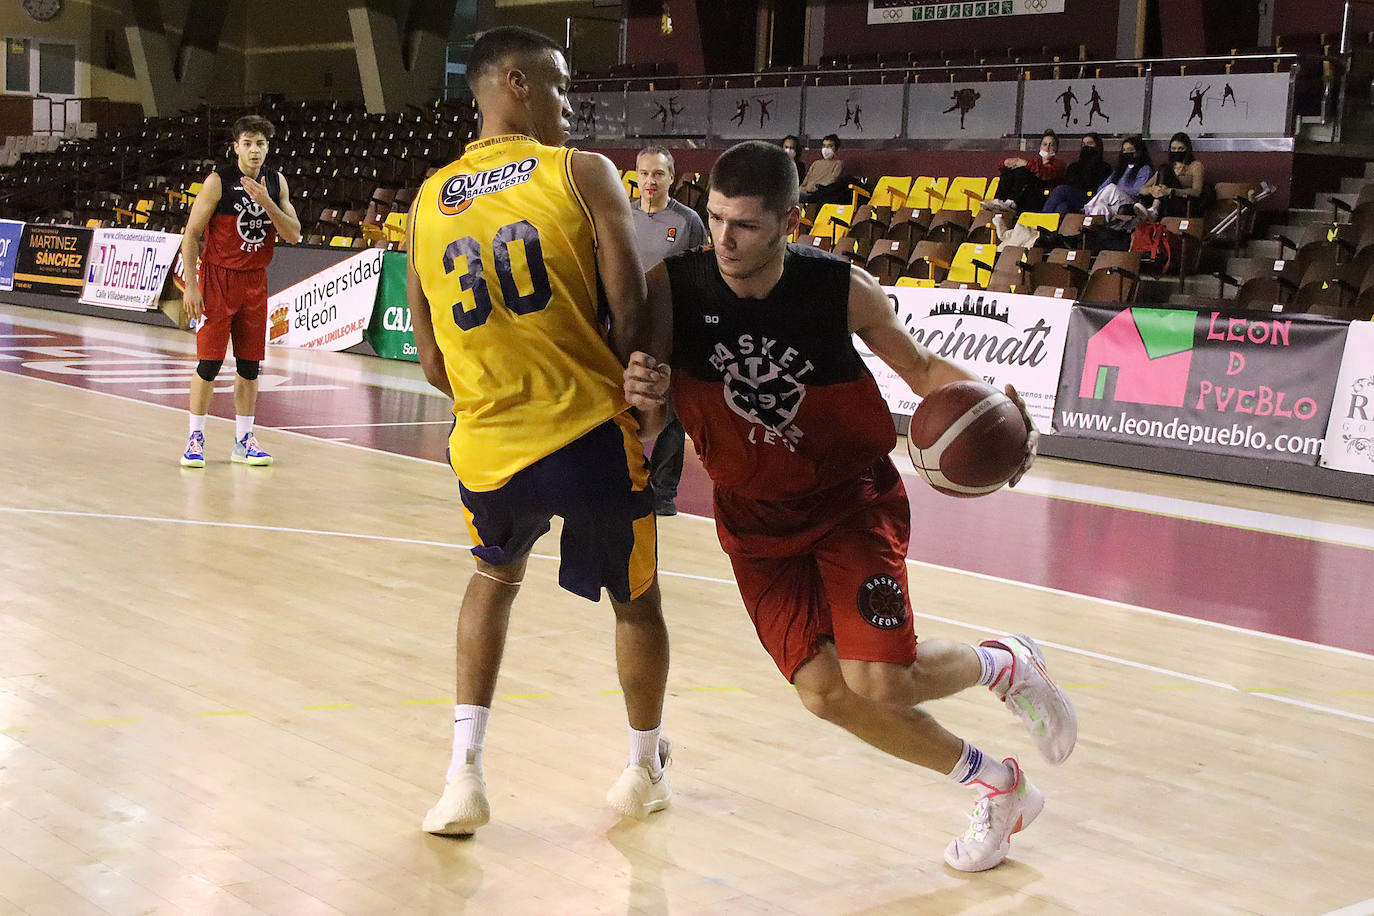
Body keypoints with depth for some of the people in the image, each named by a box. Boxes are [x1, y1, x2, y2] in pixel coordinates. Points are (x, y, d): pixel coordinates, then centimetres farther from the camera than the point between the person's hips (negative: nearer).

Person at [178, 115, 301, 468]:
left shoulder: (276, 182, 3)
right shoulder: (218, 181, -11)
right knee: (209, 362, -4)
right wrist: (191, 286, -14)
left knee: (250, 364, 7)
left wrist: (266, 202, -17)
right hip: (218, 277, -4)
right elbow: (191, 234, -9)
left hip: (255, 280, 4)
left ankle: (243, 441, 15)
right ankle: (196, 438, 6)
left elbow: (294, 235, -2)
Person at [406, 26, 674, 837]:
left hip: (487, 447, 4)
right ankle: (647, 771, 39)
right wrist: (640, 403, 7)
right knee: (635, 600, 22)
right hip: (589, 435, -3)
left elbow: (433, 363, 10)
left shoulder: (428, 202, 8)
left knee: (496, 576, 31)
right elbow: (632, 317, -9)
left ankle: (465, 770, 19)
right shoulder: (584, 173, -4)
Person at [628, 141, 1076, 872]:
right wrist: (634, 390, -32)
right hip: (757, 517, 3)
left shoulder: (842, 290, -16)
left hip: (852, 496, -2)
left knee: (880, 680, -17)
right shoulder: (672, 288, -16)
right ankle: (993, 785, 16)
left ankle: (1005, 664, 18)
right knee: (824, 692, -6)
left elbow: (919, 368, 0)